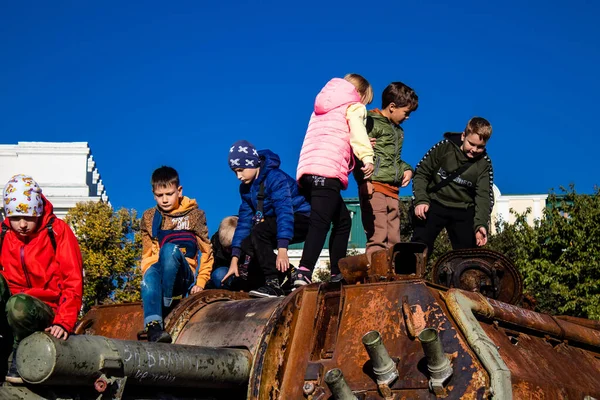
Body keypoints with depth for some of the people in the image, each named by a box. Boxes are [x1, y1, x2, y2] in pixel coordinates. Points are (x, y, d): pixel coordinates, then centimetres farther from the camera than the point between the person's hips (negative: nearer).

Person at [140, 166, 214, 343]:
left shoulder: (194, 214, 8)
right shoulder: (149, 217, 14)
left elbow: (206, 251, 7)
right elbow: (147, 254, 16)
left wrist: (200, 282, -3)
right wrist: (148, 274, -2)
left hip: (185, 277, -2)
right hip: (160, 275, 2)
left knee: (170, 248, -33)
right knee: (150, 274, -36)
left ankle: (165, 302, -29)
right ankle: (153, 324, -55)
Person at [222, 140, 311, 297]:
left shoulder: (275, 178, -22)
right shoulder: (246, 188, 4)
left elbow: (284, 211, -33)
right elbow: (244, 221, 1)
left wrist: (282, 249, -43)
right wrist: (235, 258, -6)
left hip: (301, 220, -9)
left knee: (258, 231, -30)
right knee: (246, 247, -6)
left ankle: (273, 284, -29)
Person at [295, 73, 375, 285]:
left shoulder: (323, 107, 33)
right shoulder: (354, 106, 12)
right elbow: (357, 130, -8)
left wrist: (360, 147, 33)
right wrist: (367, 157, -21)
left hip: (307, 170, 7)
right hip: (328, 171, -7)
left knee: (342, 220, 18)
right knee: (320, 224, -17)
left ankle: (337, 274, 15)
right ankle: (303, 273, -33)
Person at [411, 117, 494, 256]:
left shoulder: (484, 163, -4)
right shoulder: (444, 148, -8)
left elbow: (484, 196, -10)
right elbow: (421, 173, -3)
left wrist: (481, 224, -25)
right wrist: (421, 200, -18)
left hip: (463, 212, 2)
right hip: (435, 204, -2)